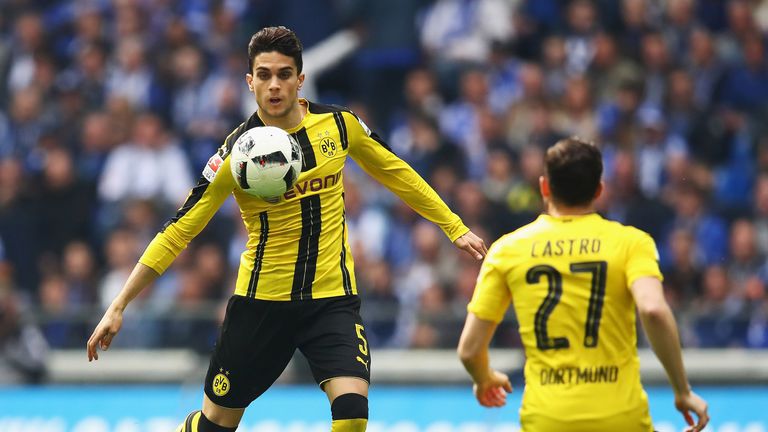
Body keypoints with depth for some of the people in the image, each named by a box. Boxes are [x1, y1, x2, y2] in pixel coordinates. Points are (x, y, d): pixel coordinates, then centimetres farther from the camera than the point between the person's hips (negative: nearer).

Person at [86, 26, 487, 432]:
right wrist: (118, 307, -16)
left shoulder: (340, 124, -3)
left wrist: (456, 229, 18)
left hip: (332, 297, 1)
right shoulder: (237, 152, -13)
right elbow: (179, 230, -12)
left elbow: (395, 171, 14)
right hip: (261, 302, -1)